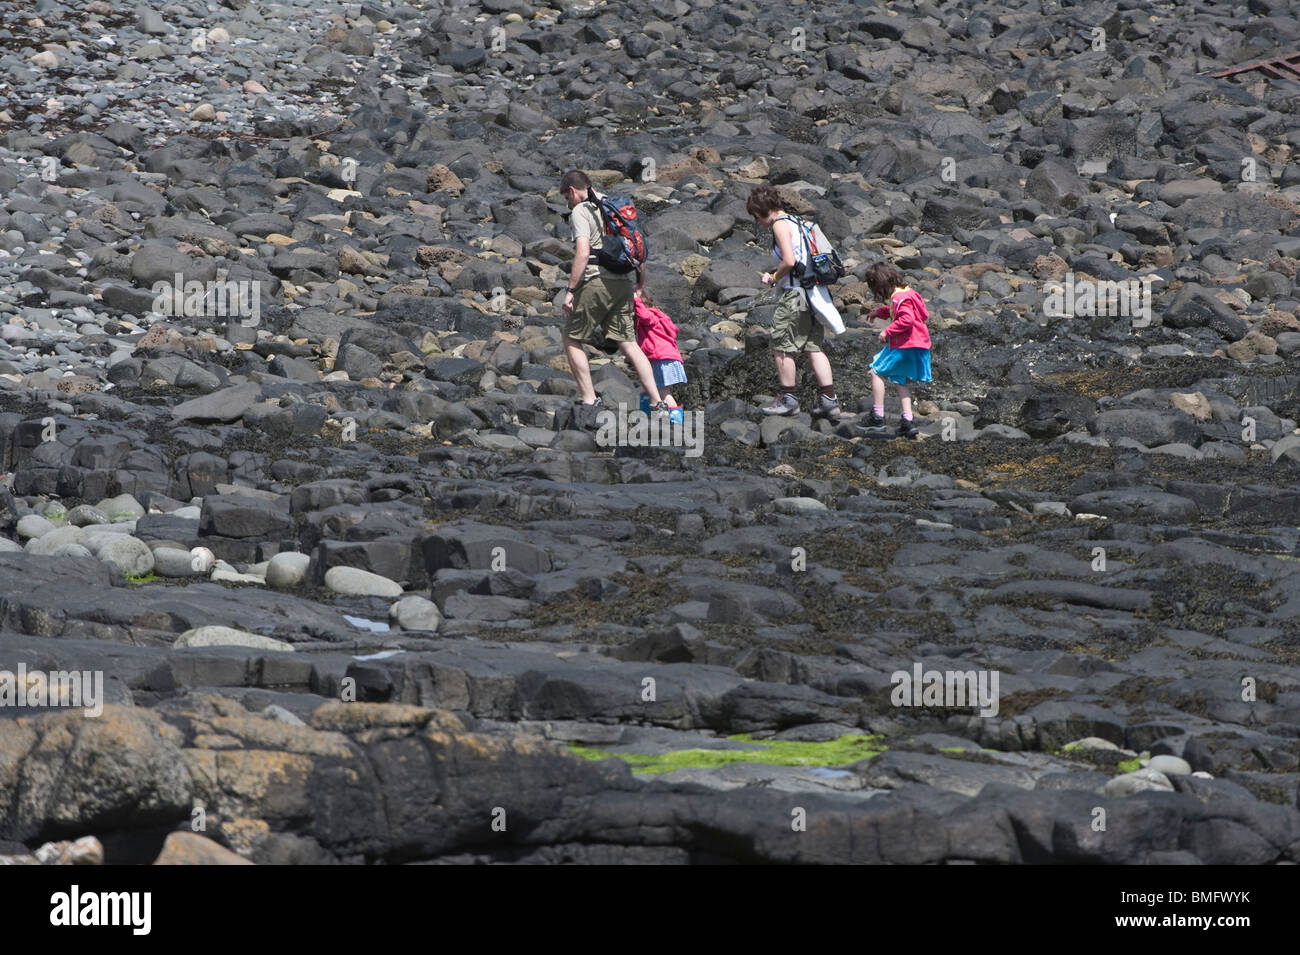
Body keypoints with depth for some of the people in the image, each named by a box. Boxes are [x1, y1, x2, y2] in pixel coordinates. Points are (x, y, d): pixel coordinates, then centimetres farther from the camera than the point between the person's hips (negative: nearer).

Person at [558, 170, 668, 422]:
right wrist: (640, 283, 30)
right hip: (624, 282, 7)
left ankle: (589, 401, 0)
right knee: (628, 343, 6)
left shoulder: (580, 211, -4)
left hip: (596, 281, -7)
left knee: (572, 340, 7)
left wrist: (570, 290, -15)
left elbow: (583, 253, -16)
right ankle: (657, 402, -3)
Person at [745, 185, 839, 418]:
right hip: (813, 292, 9)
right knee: (813, 347, 10)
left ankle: (787, 399, 5)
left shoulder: (780, 224, -9)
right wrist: (775, 276, 16)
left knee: (782, 346, 0)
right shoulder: (797, 222, 19)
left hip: (794, 294, -9)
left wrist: (774, 277, -4)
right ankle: (829, 399, 5)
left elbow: (789, 261, -20)